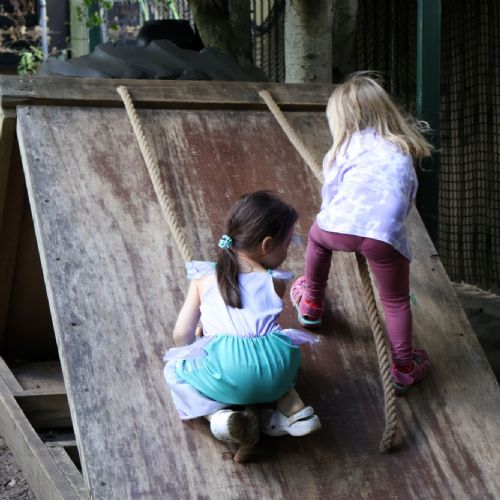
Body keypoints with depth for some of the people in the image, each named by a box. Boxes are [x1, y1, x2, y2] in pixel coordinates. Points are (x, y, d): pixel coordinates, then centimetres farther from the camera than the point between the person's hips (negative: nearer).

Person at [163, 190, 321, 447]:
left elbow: (181, 334, 14)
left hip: (225, 372, -3)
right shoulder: (275, 282, 14)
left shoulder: (204, 278, 14)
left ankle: (218, 413, 0)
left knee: (174, 369, 24)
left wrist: (186, 354, 35)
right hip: (274, 376, 3)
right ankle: (293, 407, 13)